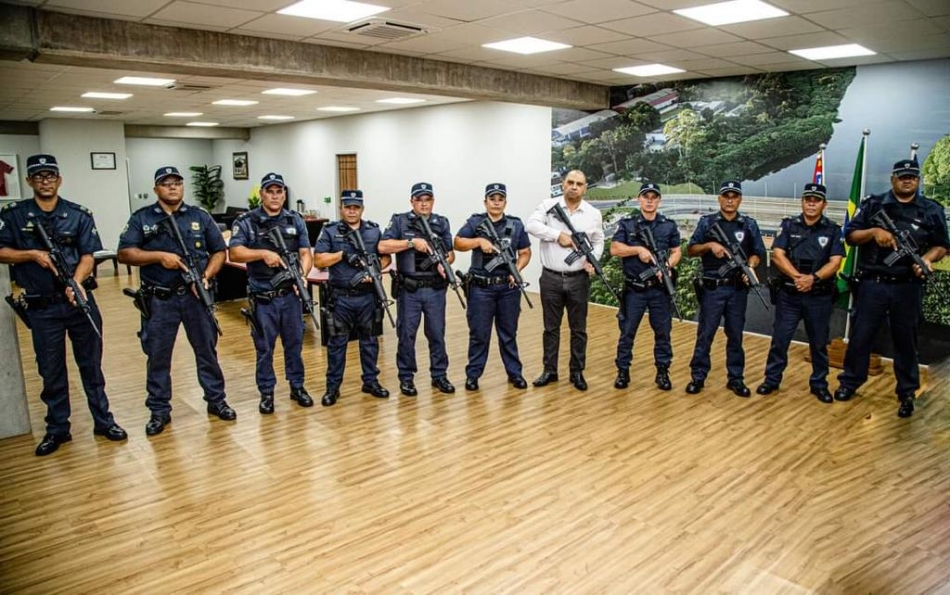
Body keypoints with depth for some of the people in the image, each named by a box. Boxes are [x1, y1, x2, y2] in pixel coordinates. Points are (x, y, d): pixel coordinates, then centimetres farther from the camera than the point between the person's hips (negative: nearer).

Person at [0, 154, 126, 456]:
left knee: (91, 364, 10)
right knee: (51, 370, 10)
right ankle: (57, 428, 24)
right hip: (41, 307, 0)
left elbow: (88, 255, -6)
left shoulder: (79, 215, 0)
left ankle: (103, 421, 22)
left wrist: (76, 283, -23)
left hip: (79, 301, 0)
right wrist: (32, 254, -15)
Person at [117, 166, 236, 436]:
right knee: (157, 356, 7)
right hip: (159, 299, -1)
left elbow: (219, 251, 7)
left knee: (207, 350, 10)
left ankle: (216, 401, 23)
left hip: (195, 296, 1)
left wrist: (206, 276, -8)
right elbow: (124, 253, -4)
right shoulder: (141, 218, 2)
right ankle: (159, 411, 20)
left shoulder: (200, 217, 6)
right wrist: (159, 256, -18)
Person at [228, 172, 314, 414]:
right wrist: (263, 253, -26)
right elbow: (234, 253, -13)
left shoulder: (296, 221, 5)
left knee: (294, 343, 12)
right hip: (262, 297, -2)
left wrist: (302, 275, -18)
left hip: (290, 294, 2)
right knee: (264, 347, 8)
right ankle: (266, 393, 21)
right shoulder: (246, 222, -3)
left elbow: (306, 253, 1)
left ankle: (297, 387, 27)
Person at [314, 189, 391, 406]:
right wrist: (342, 254, -17)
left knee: (369, 340, 12)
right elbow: (319, 260, -7)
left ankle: (371, 381, 25)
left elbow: (386, 257, 7)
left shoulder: (374, 230, 6)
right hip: (341, 298, -2)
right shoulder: (329, 231, -1)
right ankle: (332, 387, 15)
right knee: (337, 342, 6)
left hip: (368, 296, 2)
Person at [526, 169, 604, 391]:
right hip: (551, 278, -1)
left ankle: (577, 372, 22)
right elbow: (532, 225, -15)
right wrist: (559, 235, -20)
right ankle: (549, 371, 22)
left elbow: (598, 242, 10)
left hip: (579, 279, 1)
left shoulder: (594, 213, 4)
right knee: (551, 327, 10)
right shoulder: (549, 205, -1)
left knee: (578, 329, 9)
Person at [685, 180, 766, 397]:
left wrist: (750, 265, -13)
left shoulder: (749, 224, 6)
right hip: (712, 288, -2)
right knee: (705, 334, 3)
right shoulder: (706, 222, 2)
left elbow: (758, 252, 7)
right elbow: (690, 250, 1)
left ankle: (735, 378, 20)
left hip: (738, 289, 2)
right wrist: (709, 245, -17)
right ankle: (698, 377, 13)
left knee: (735, 335, 9)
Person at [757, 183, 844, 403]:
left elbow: (835, 263, -7)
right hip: (788, 294, 0)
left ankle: (819, 384, 24)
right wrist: (798, 276, -20)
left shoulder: (833, 230, 2)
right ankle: (772, 380, 17)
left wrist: (813, 278, -23)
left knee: (819, 343, 10)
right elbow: (777, 255, -8)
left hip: (819, 297, 0)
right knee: (779, 339, 5)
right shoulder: (788, 225, 2)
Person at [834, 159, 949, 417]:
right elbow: (850, 236, 2)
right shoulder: (873, 205, 3)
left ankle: (907, 393, 22)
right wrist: (873, 232, -17)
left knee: (906, 341, 10)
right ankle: (849, 382, 22)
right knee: (860, 336, 7)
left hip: (908, 288, 1)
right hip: (872, 284, 0)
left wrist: (927, 258, -13)